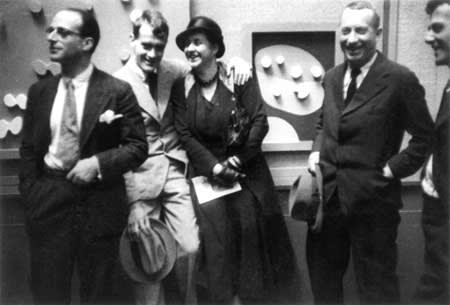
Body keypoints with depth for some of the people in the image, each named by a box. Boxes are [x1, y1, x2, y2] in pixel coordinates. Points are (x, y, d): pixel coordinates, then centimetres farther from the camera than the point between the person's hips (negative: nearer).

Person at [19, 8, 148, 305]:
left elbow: (137, 146, -6)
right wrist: (31, 194, 2)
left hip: (99, 203, -3)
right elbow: (28, 149, 11)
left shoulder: (117, 91, -6)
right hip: (48, 201, 3)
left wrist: (98, 163, -18)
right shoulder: (39, 91, 7)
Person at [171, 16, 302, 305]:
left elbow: (260, 122, -8)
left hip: (247, 171, -1)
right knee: (214, 238, -2)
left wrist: (237, 159, -15)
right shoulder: (181, 88, 1)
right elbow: (184, 135, -4)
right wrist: (214, 166, -14)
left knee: (253, 233, 1)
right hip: (206, 173, 1)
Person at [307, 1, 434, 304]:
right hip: (327, 193, 6)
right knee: (322, 277, 22)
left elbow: (424, 136, -7)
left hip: (372, 198, -6)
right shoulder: (332, 77, 8)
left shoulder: (400, 79, -12)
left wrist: (393, 169, -12)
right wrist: (317, 150, 2)